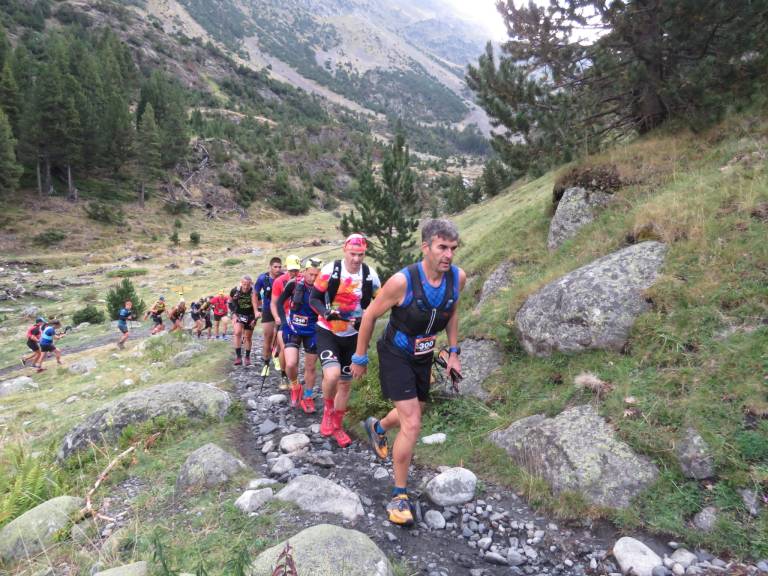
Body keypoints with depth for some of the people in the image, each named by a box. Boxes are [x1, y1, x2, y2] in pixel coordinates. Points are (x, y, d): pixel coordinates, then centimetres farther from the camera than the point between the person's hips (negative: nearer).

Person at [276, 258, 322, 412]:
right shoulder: (294, 283, -13)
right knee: (291, 364, -15)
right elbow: (280, 302, 0)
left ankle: (307, 398, 27)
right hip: (292, 330, 0)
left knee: (310, 367, 8)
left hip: (312, 332, 1)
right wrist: (285, 322, -6)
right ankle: (295, 387, 15)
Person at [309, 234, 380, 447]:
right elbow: (314, 298, -9)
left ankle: (337, 426, 32)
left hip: (352, 336, 3)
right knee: (332, 375, -25)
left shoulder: (370, 274, -9)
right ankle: (328, 409, 7)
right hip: (327, 332, -3)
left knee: (345, 383, 12)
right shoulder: (330, 270, -16)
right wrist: (326, 313, -29)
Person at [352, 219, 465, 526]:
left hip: (423, 357, 6)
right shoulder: (402, 281, -29)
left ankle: (377, 427, 58)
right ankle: (399, 495, 7)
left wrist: (453, 352, 6)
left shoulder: (458, 277, -13)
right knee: (412, 425, -13)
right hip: (395, 356, -6)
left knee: (411, 415, 24)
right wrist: (360, 358, -6)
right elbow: (370, 316, -14)